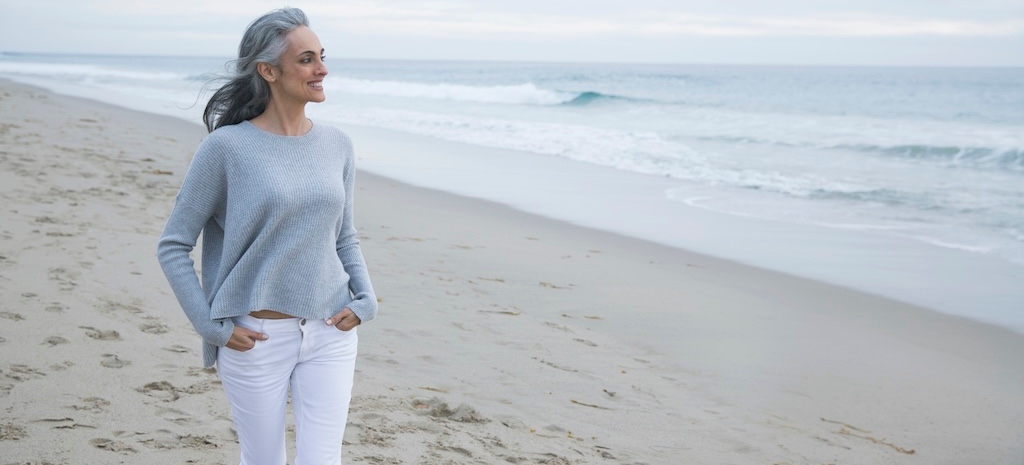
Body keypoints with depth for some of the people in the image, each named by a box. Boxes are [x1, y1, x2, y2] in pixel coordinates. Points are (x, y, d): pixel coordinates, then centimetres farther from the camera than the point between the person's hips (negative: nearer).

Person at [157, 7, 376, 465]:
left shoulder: (336, 145, 4)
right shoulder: (226, 147, -10)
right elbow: (173, 246, -5)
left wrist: (363, 300, 1)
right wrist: (212, 326, -9)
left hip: (331, 334, 3)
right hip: (257, 340, -3)